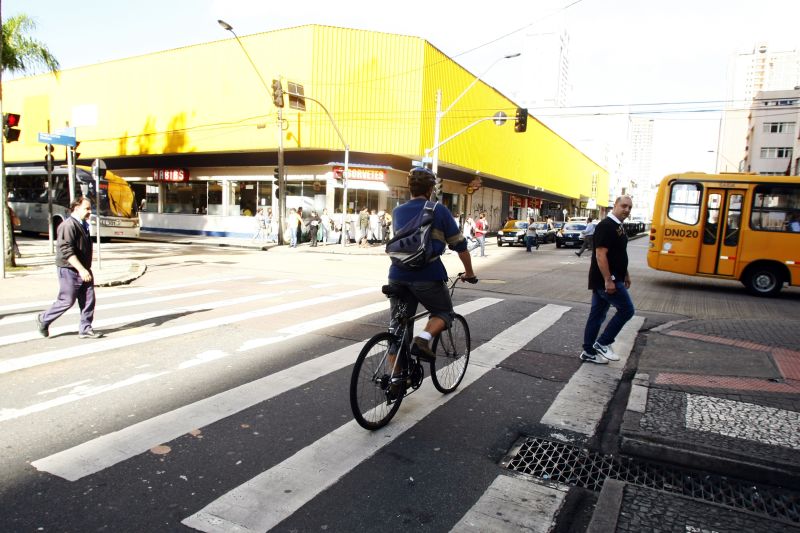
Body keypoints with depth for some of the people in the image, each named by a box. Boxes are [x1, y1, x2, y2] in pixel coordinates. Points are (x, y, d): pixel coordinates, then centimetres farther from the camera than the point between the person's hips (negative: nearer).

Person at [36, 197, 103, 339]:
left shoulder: (83, 225, 14)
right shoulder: (68, 225, -17)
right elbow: (66, 251, -24)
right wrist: (81, 269, -29)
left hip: (83, 270, 9)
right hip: (70, 270, -9)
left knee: (88, 300, 4)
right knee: (67, 301, 1)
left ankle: (85, 329, 11)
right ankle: (43, 319, 22)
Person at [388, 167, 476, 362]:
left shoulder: (397, 211, 16)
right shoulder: (439, 210, 3)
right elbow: (459, 245, 6)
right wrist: (469, 273, 19)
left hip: (398, 276, 4)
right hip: (427, 276, -4)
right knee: (444, 313, 19)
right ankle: (423, 338, -8)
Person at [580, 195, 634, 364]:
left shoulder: (619, 227, 15)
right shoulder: (606, 226, -17)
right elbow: (600, 255, -23)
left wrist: (625, 275, 24)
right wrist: (608, 280, -25)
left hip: (612, 278, 10)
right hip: (605, 279, -10)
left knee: (597, 314, 11)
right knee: (626, 309, -4)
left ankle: (589, 352, 17)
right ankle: (603, 343, 5)